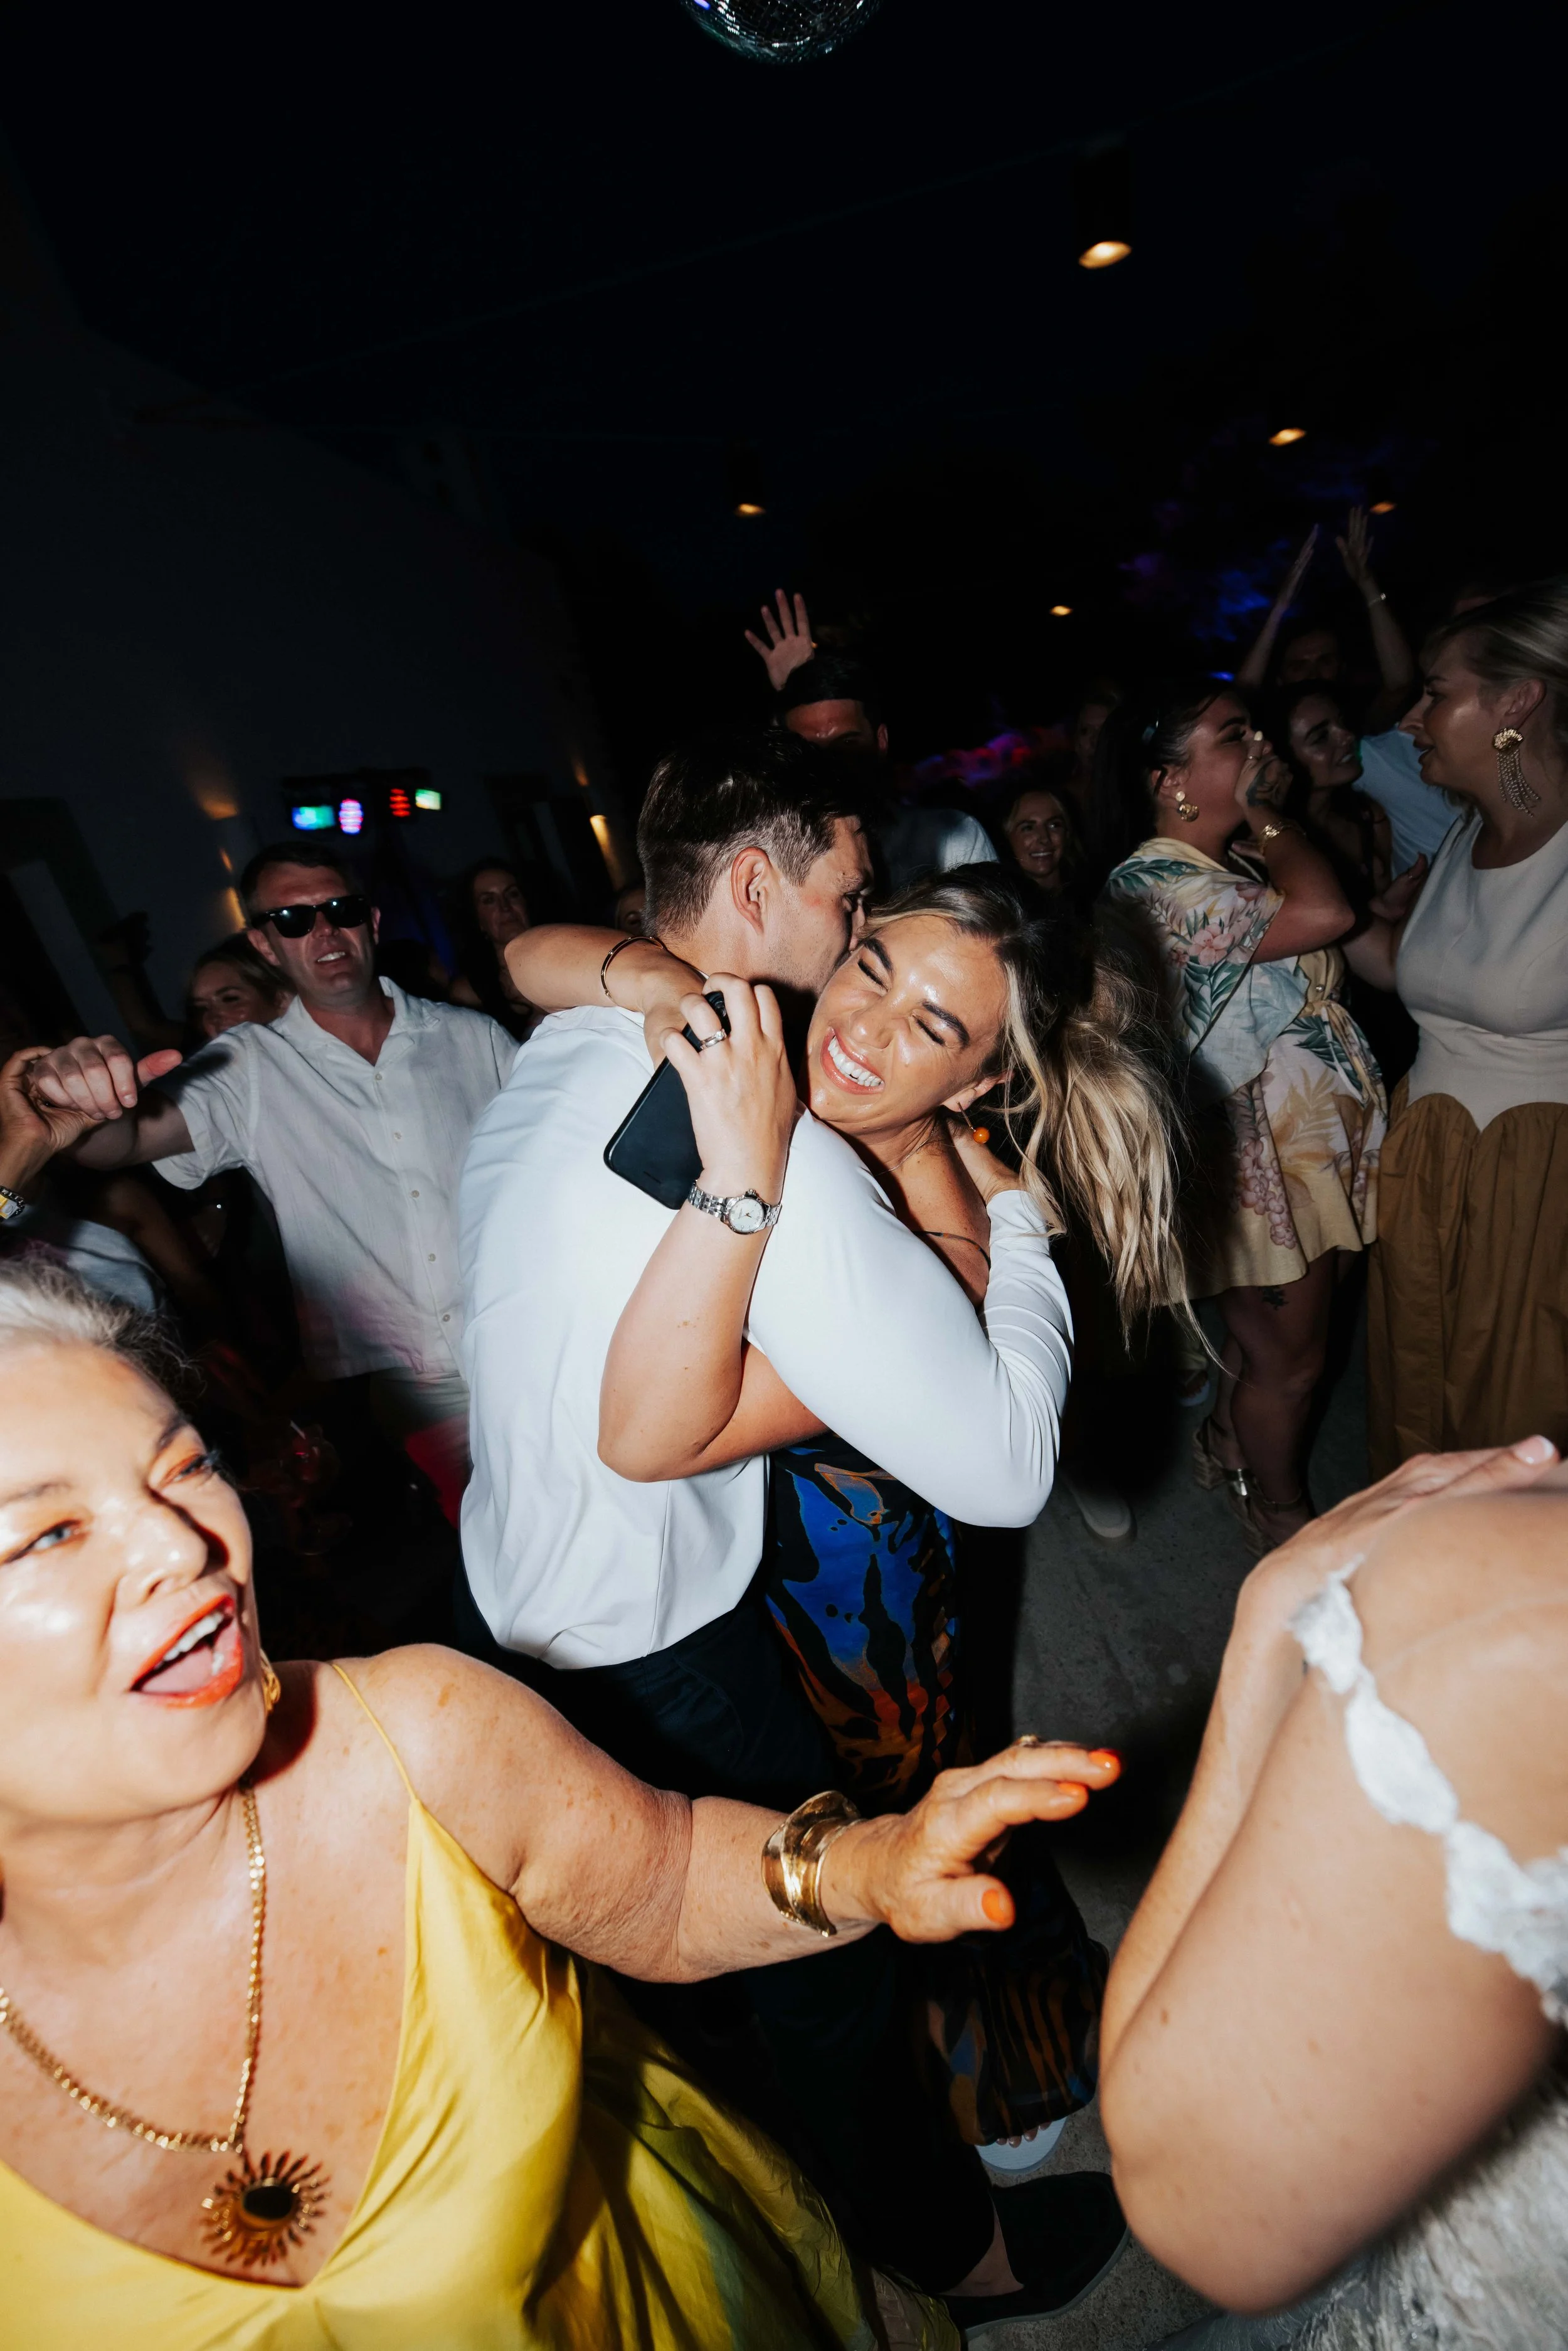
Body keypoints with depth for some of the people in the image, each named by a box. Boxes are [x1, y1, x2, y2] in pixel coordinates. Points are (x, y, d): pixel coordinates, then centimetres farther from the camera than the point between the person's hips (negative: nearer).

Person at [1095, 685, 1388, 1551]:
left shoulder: (1245, 858, 10)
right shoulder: (1151, 880, -21)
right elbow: (1324, 912, -31)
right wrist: (1262, 812, -17)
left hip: (1317, 1134, 9)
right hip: (1258, 1152, -9)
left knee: (1263, 1332, 23)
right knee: (1289, 1358, 9)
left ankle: (1226, 1447, 48)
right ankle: (1283, 1511, 35)